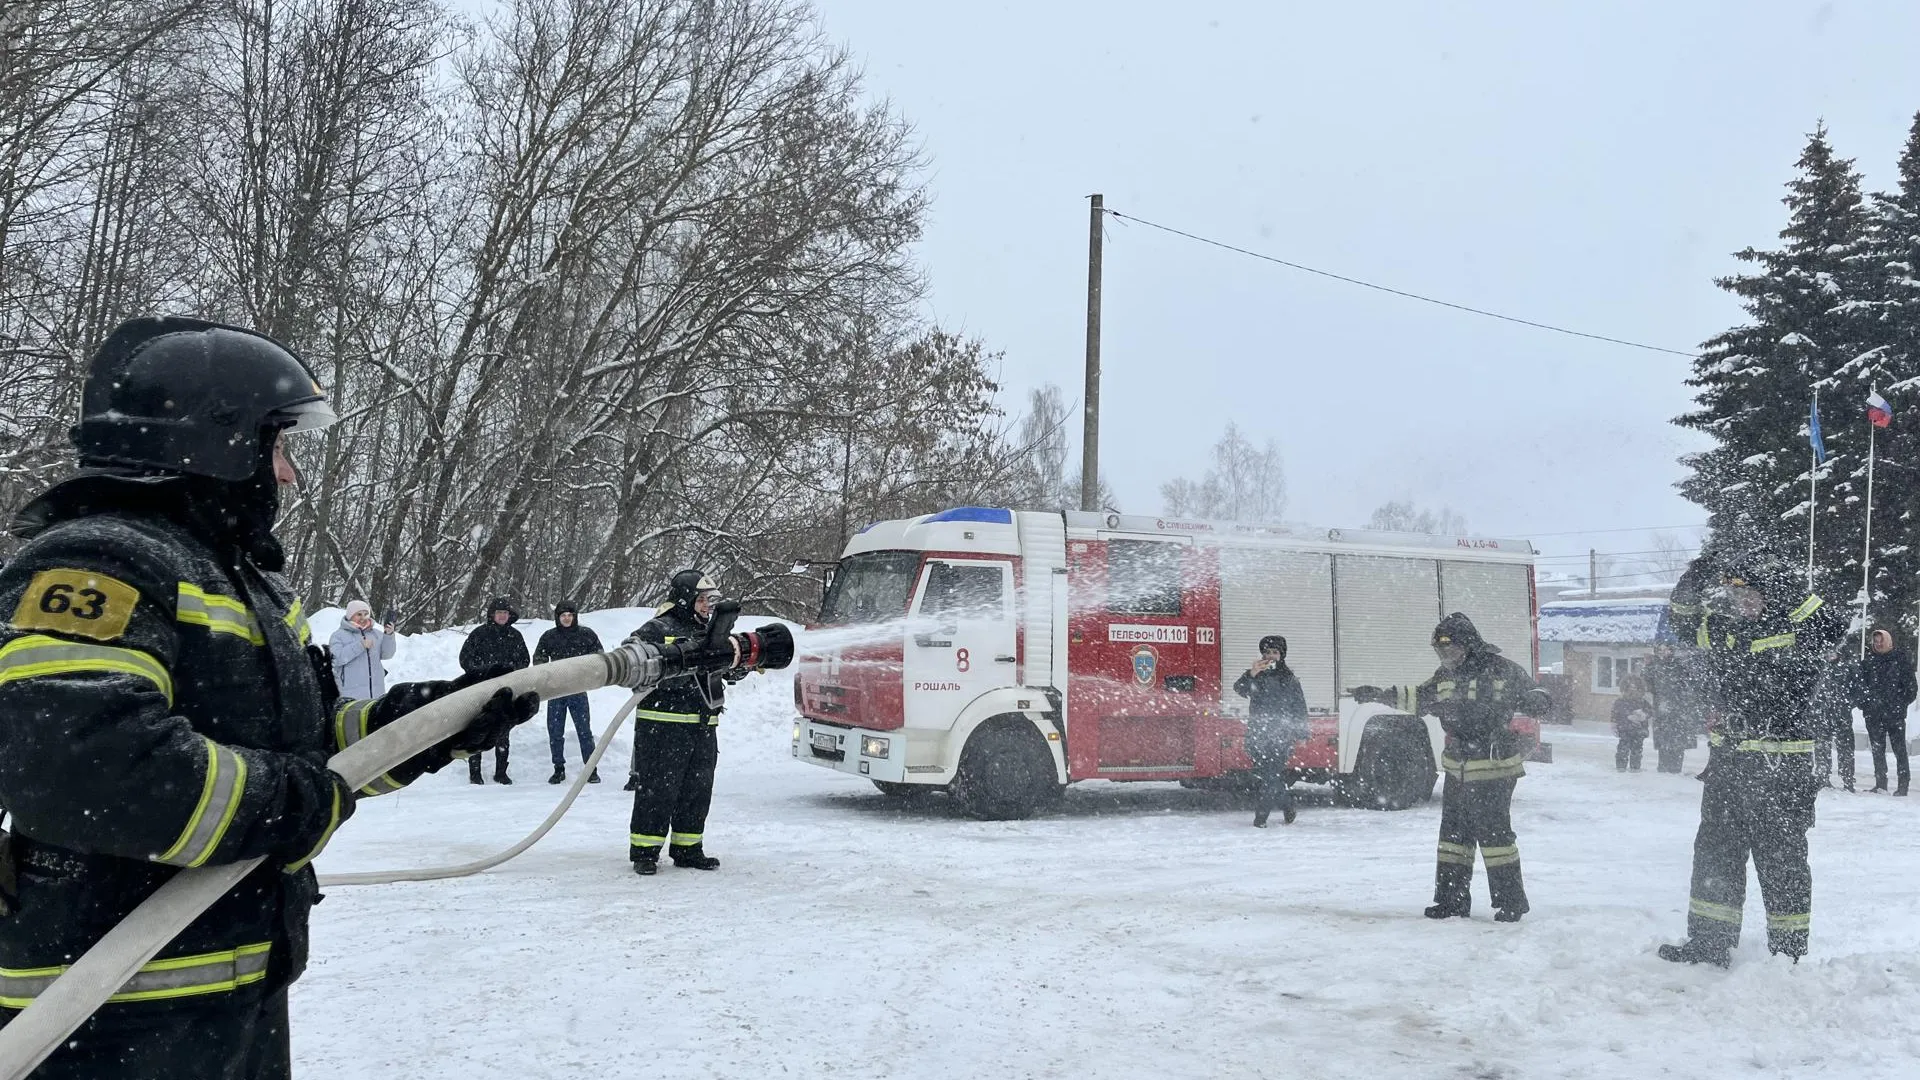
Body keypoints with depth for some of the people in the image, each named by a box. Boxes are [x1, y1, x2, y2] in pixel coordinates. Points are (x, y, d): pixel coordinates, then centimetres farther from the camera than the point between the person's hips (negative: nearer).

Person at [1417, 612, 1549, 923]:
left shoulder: (1502, 670, -9)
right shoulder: (1445, 676, 9)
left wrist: (1535, 701, -25)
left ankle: (1511, 901, 7)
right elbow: (1417, 699, 21)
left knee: (1493, 833, -6)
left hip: (1493, 770, -7)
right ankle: (1452, 900, 21)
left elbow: (1533, 696, -1)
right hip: (1457, 770, 7)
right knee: (1453, 833, 11)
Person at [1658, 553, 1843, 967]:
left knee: (1780, 858, 2)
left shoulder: (1793, 629, -12)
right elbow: (1681, 618, 17)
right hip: (1726, 761, 7)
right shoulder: (1719, 626, 6)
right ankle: (1708, 943, 22)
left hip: (1781, 765, -7)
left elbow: (1831, 631, -30)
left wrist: (1787, 596, -29)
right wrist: (1695, 579, -1)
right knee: (1714, 852, 12)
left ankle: (1789, 952, 14)